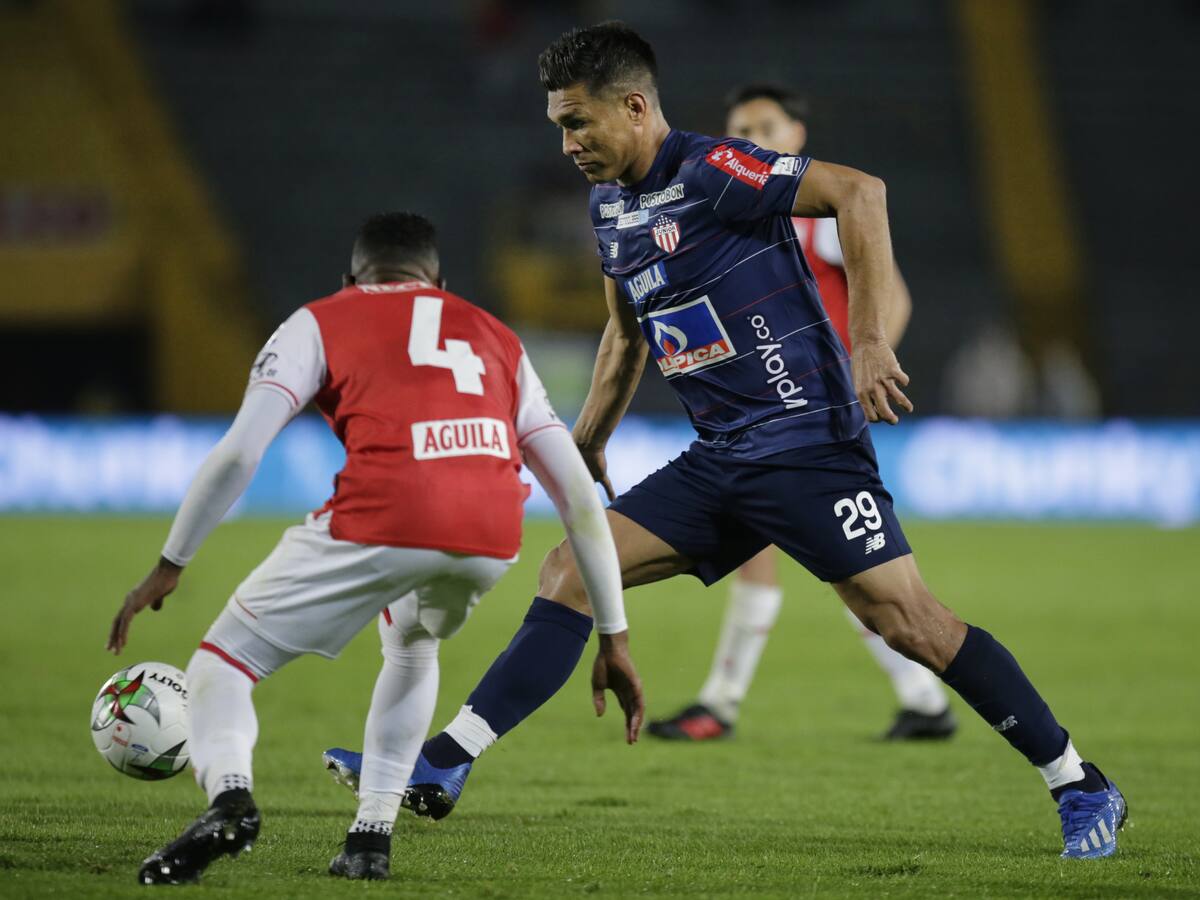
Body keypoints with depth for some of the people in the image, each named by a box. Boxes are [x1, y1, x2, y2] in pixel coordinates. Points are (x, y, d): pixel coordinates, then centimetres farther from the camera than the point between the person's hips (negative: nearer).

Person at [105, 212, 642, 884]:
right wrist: (614, 638, 28)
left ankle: (229, 794, -18)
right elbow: (580, 497, 25)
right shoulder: (497, 340, 32)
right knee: (413, 649, 36)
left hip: (381, 520, -4)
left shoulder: (321, 323, 22)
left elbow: (238, 455, 8)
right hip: (493, 536, 4)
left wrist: (169, 567, 17)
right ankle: (373, 834, 23)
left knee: (225, 659, 12)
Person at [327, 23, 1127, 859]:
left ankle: (1084, 791, -6)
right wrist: (586, 444, 28)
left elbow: (858, 191, -23)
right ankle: (442, 764, 5)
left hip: (806, 438, -8)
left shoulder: (709, 171, -14)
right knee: (570, 572, 2)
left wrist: (869, 343, -26)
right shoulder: (611, 204, 13)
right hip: (718, 460, 8)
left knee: (905, 619, -14)